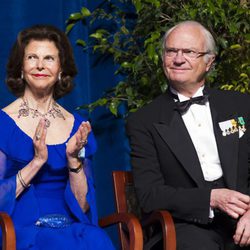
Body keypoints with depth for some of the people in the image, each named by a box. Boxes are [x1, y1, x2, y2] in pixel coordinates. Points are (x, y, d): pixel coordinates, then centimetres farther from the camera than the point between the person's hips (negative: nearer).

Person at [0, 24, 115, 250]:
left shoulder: (78, 127, 11)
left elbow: (84, 206, 9)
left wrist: (74, 159, -6)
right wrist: (36, 161, -14)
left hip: (75, 229, 5)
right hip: (23, 230, -4)